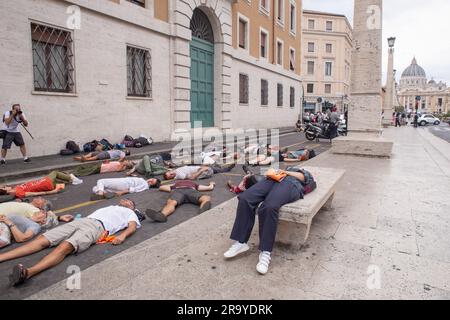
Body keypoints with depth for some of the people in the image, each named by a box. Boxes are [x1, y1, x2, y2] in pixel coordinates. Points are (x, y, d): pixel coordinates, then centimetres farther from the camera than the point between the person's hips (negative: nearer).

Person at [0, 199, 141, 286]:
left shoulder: (129, 212, 26)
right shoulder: (111, 207, 43)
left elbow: (132, 226, 6)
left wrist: (122, 235, -17)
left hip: (97, 226, -7)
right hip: (80, 220, 7)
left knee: (65, 247, -34)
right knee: (42, 239, -13)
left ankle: (28, 272, -55)